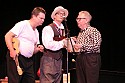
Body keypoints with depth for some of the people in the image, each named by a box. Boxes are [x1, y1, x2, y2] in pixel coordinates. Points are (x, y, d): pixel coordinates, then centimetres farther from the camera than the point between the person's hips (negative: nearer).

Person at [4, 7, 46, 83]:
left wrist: (38, 49, 1)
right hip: (16, 57, -8)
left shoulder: (36, 32, 18)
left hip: (28, 60, 8)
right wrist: (12, 50, -23)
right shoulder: (23, 24, -7)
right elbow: (8, 36, -13)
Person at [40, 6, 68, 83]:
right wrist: (62, 43, -17)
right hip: (49, 59, -8)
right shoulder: (48, 28, -11)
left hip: (59, 59, 8)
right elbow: (48, 44, -22)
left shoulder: (62, 29, 14)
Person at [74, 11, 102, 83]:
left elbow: (96, 46, -16)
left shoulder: (93, 31, -4)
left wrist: (82, 46, -22)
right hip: (80, 59, 8)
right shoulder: (80, 33, 19)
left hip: (91, 59, -7)